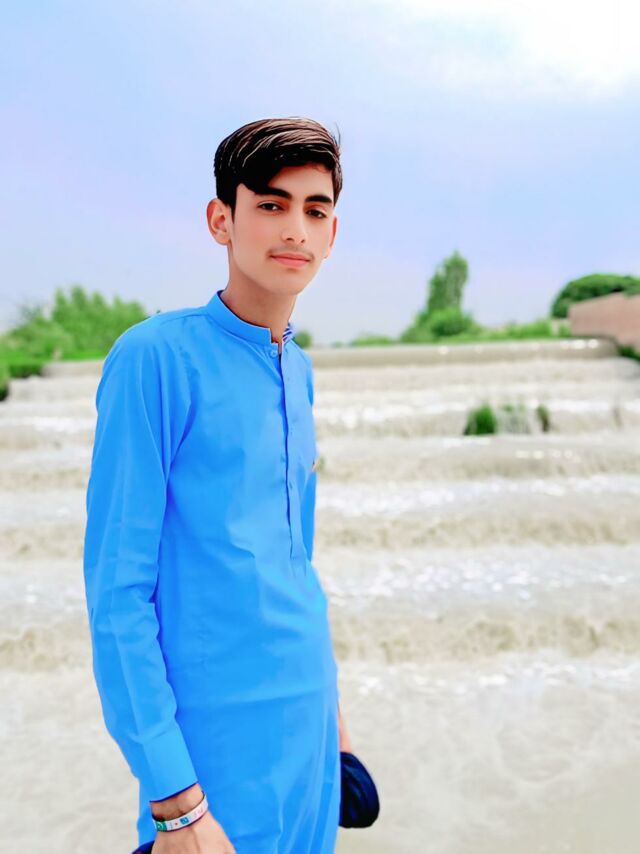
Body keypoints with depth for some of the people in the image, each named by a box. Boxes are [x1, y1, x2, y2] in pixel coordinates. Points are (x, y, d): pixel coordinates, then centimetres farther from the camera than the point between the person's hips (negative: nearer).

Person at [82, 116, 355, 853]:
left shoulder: (299, 371, 6)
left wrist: (328, 701, 15)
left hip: (308, 728, 6)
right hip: (221, 741, -6)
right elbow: (117, 588, -16)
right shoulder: (155, 357, -15)